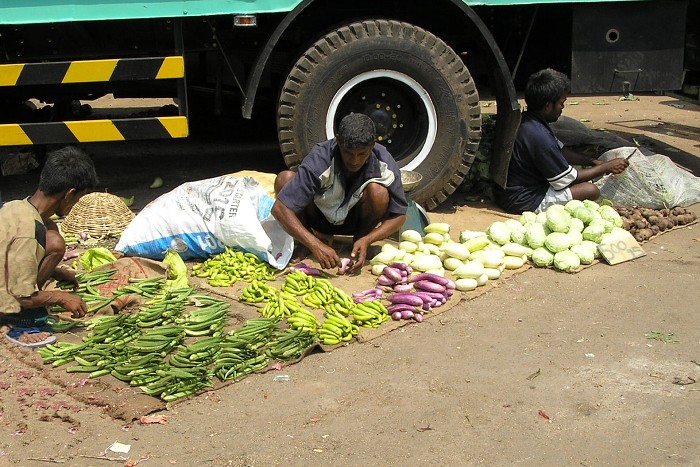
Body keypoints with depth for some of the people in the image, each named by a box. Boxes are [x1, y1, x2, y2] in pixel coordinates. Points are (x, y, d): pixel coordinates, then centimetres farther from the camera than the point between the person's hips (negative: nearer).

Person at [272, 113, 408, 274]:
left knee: (378, 193, -32)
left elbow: (399, 215, -15)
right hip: (320, 217, 0)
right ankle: (305, 244, -6)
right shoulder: (319, 160, -32)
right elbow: (280, 208, -36)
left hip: (356, 220, 1)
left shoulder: (384, 164, -25)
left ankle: (359, 239, -3)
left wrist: (366, 241, -33)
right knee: (285, 178, -27)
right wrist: (315, 245, -47)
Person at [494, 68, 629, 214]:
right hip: (522, 202, -10)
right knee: (591, 191, -14)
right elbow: (566, 179, -16)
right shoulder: (538, 136, -28)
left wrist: (593, 162, 8)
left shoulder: (526, 120, 3)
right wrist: (607, 167, -5)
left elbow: (561, 151, 17)